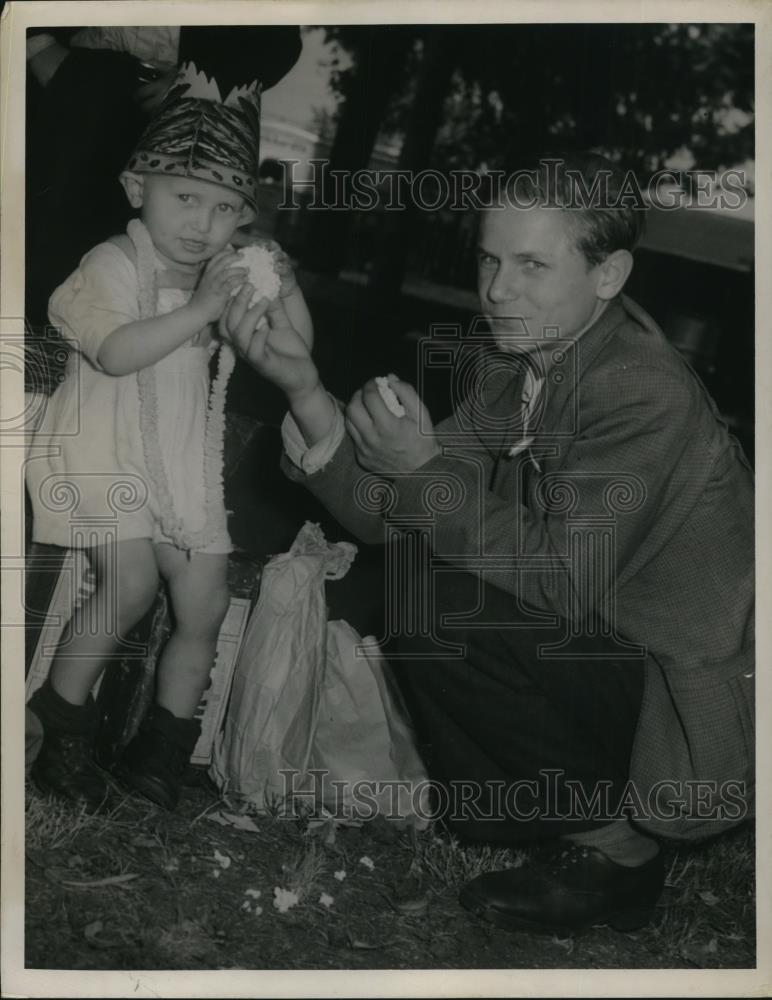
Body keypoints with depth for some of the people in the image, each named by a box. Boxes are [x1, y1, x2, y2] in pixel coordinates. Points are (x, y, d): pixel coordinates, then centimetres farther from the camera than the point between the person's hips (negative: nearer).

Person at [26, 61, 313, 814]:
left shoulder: (231, 276, 10)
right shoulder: (114, 264, -8)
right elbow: (114, 352, -24)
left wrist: (288, 295, -10)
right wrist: (199, 311, -29)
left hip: (186, 467, 6)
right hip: (107, 455, -6)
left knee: (206, 604, 3)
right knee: (131, 581, -22)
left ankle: (161, 750, 19)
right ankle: (61, 724, -1)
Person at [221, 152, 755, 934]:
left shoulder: (645, 393, -23)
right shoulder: (508, 373, 1)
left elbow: (563, 581, -26)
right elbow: (391, 518, -2)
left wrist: (426, 471, -24)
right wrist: (305, 389, -13)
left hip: (699, 707, -8)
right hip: (606, 652, 9)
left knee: (433, 604, -20)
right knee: (397, 571, 7)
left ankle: (613, 841, -1)